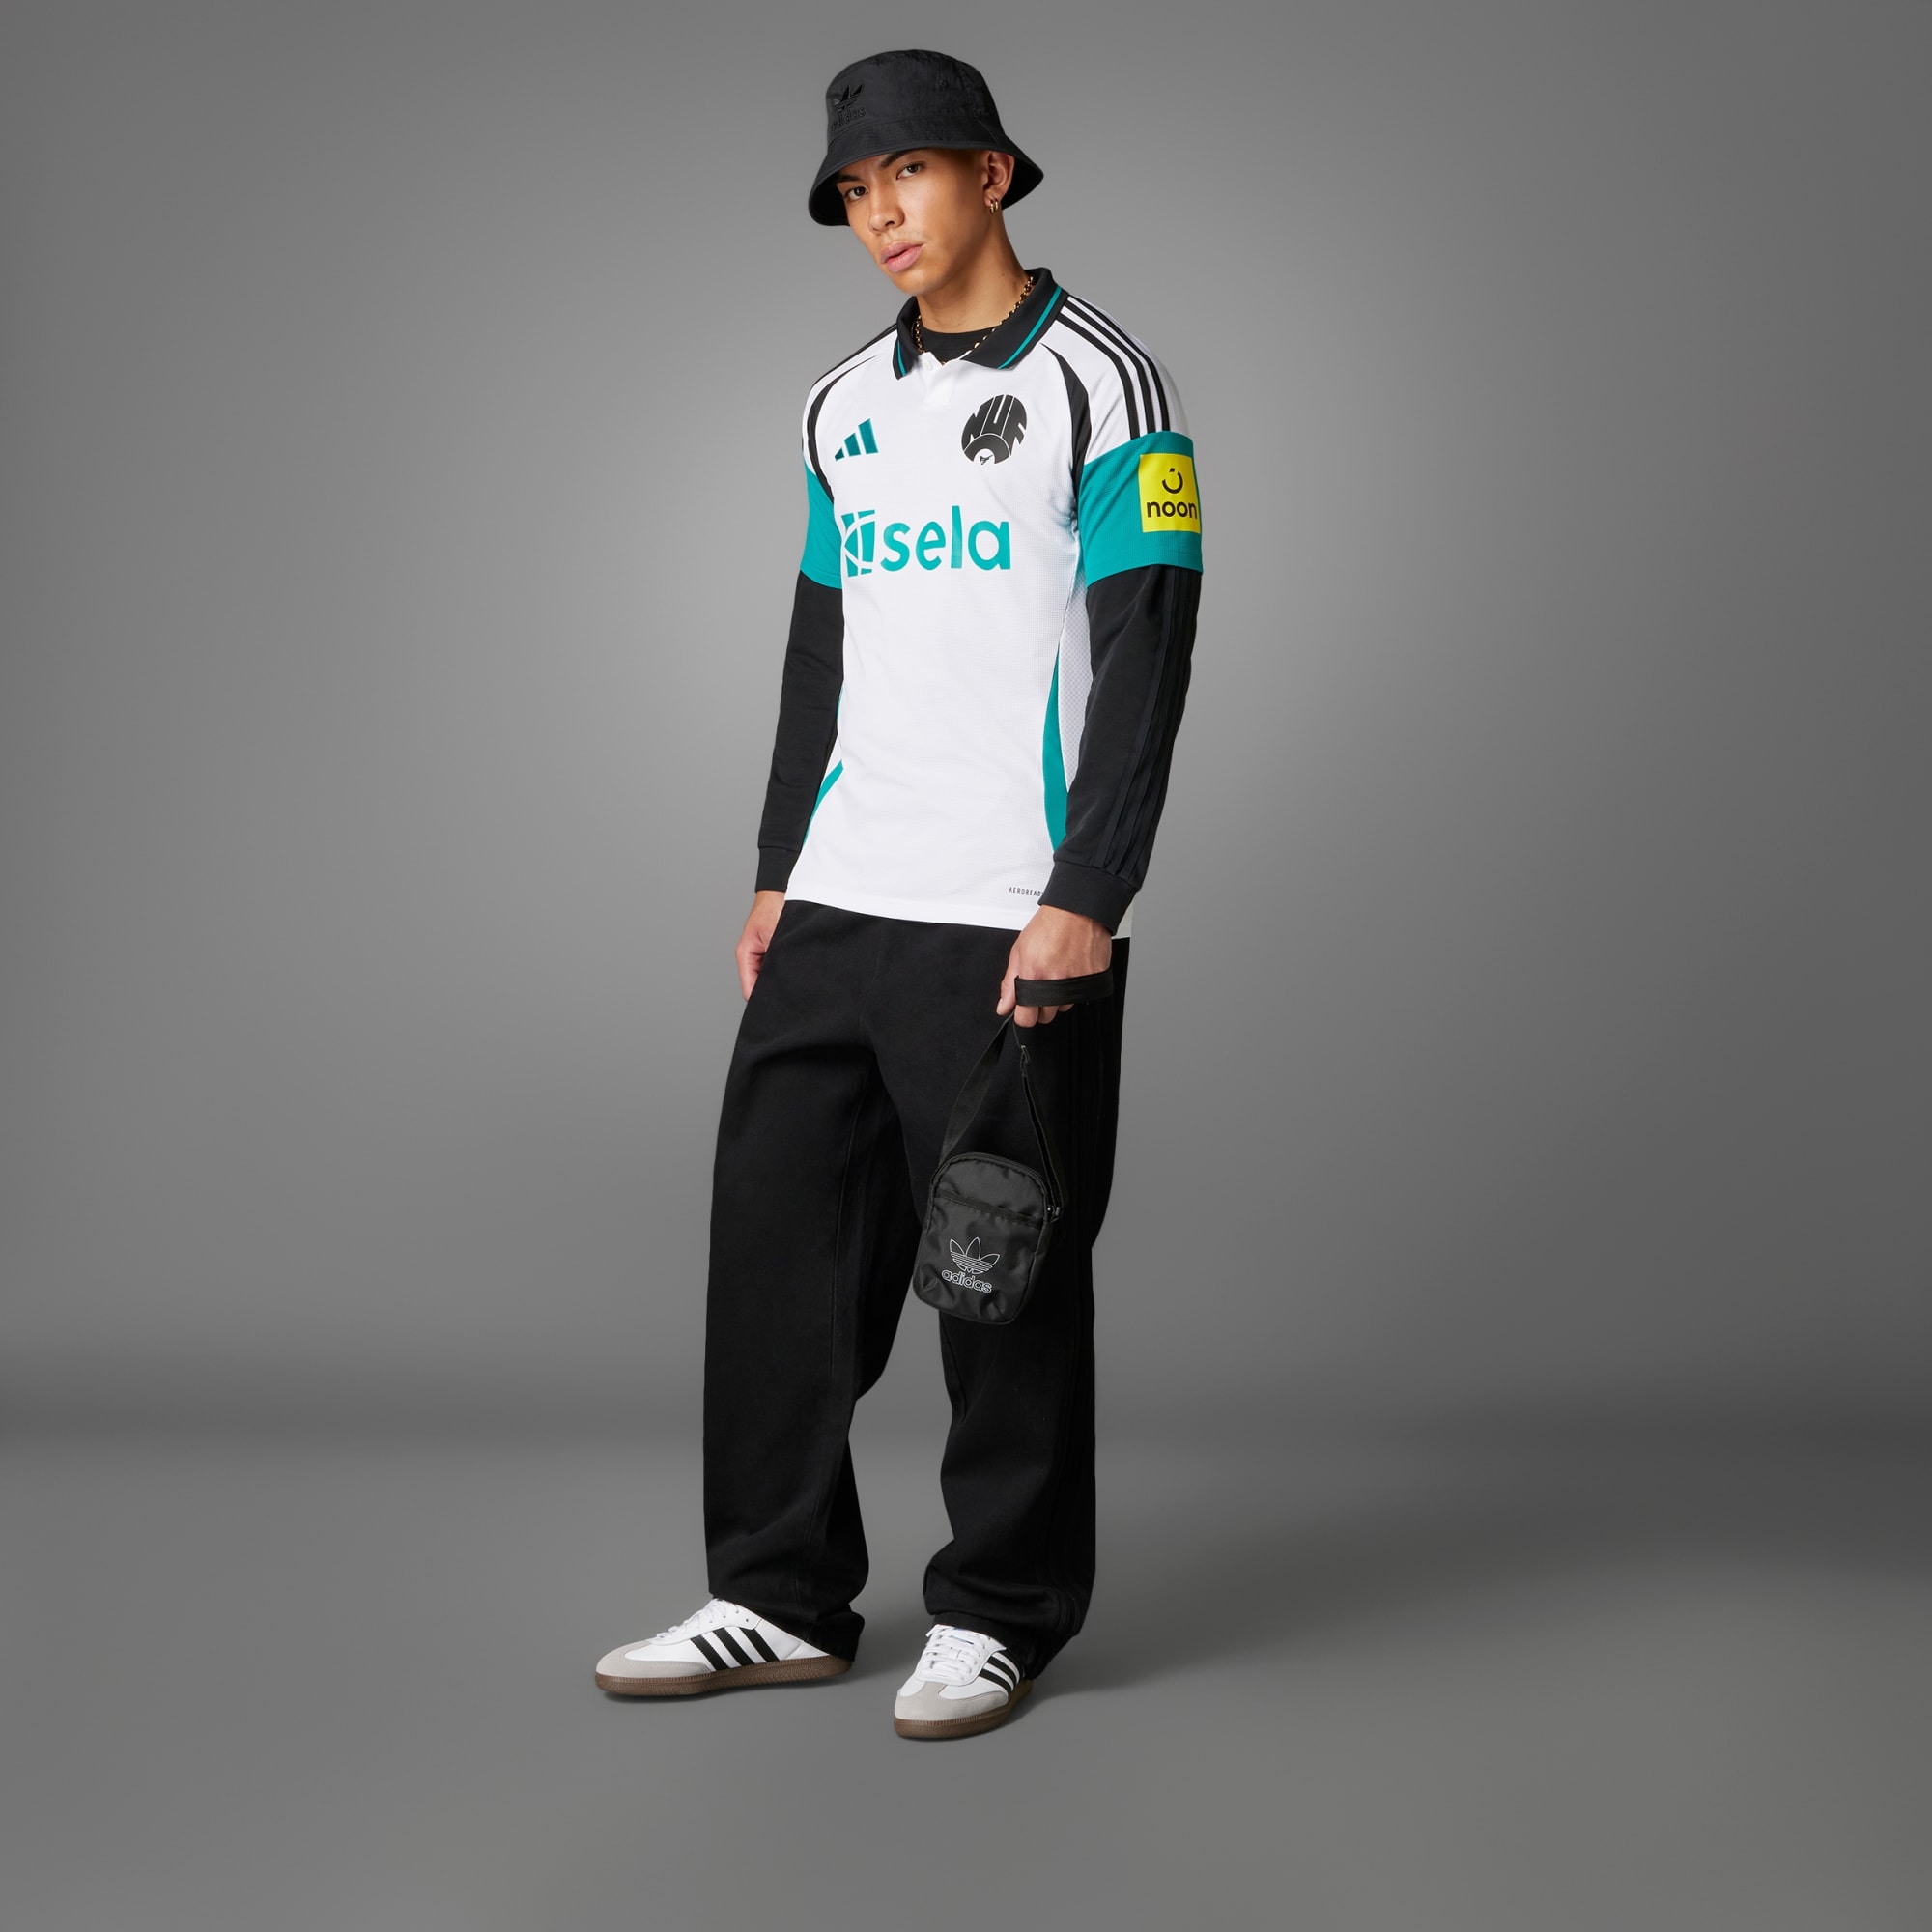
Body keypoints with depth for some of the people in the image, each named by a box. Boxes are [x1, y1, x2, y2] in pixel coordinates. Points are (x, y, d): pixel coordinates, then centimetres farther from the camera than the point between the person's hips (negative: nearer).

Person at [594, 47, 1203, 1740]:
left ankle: (1002, 1615, 14)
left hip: (1013, 920, -6)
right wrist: (778, 874, 15)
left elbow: (1145, 662, -10)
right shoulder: (845, 407, 16)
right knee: (775, 1227, 6)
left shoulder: (1098, 381, -4)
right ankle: (782, 1599, 18)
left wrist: (1085, 901, -16)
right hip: (840, 904, 7)